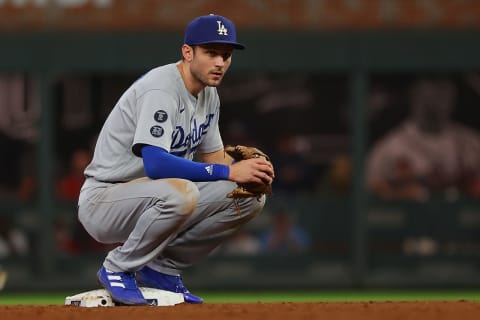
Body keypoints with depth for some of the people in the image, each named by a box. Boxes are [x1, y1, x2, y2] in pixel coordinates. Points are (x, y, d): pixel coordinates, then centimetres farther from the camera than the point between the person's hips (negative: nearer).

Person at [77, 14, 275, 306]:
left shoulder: (209, 93, 7)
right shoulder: (161, 90, -22)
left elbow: (213, 156, 14)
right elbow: (156, 164, -34)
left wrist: (249, 168, -10)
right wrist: (229, 172, -33)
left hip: (152, 199, 9)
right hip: (103, 201, -9)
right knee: (180, 192, -39)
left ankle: (162, 267, 4)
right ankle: (118, 269, -14)